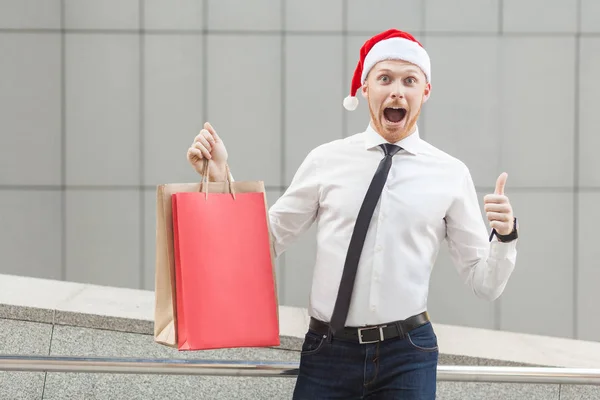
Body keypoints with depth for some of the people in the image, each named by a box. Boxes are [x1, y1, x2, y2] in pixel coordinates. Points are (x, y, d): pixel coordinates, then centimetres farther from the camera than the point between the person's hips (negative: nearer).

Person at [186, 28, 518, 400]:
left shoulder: (451, 173, 1)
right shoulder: (326, 160, 2)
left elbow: (486, 284, 4)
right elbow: (266, 242, 7)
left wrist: (505, 237, -15)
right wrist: (218, 176, -2)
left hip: (407, 355, 0)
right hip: (328, 353, 0)